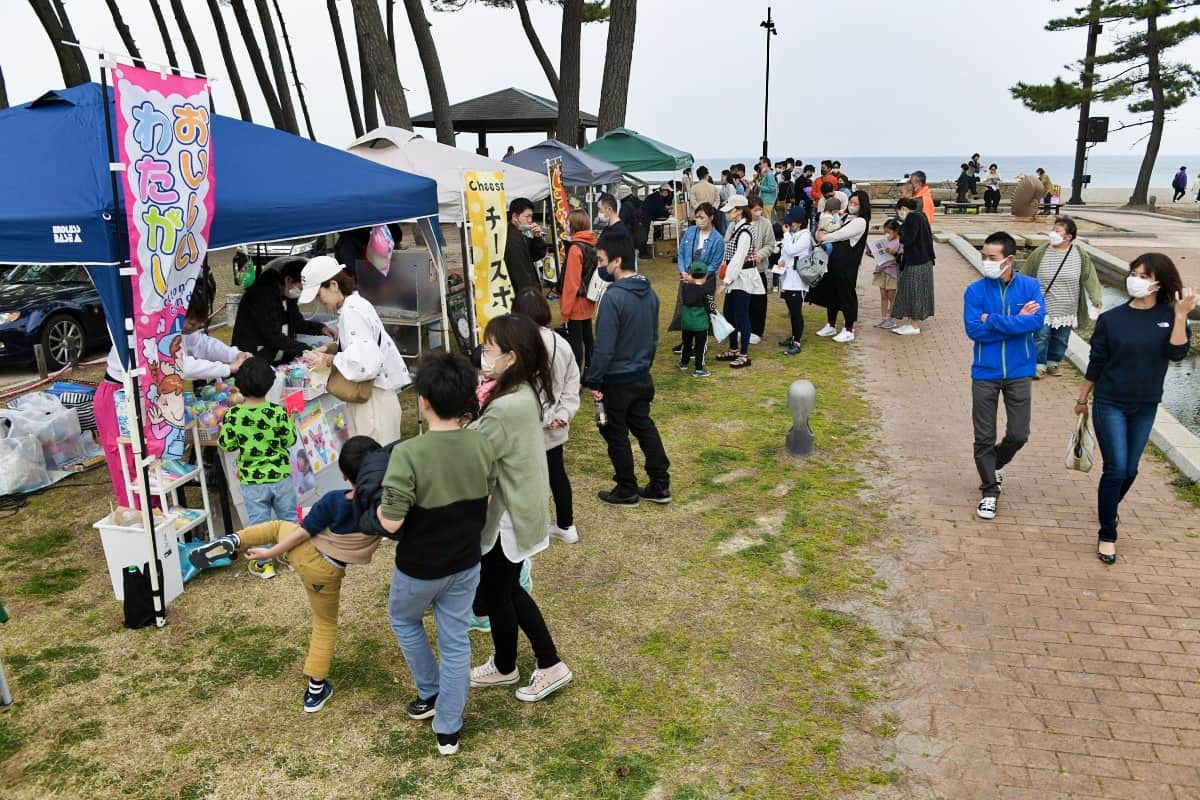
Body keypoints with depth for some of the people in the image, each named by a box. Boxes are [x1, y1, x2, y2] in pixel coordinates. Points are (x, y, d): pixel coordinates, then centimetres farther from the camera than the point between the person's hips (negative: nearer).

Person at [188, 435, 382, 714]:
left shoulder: (332, 501, -17)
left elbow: (302, 533, -11)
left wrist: (269, 553, -1)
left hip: (302, 553, 0)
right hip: (326, 574, 1)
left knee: (278, 527, 29)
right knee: (325, 626, 20)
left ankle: (230, 542, 5)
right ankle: (316, 690, 21)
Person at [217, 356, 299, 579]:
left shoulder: (233, 415, -13)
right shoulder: (278, 412, -14)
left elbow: (226, 445, -5)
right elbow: (290, 440, -6)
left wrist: (222, 429, 13)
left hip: (252, 481, 0)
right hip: (280, 476, 1)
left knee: (259, 522, 12)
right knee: (289, 518, 18)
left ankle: (263, 564, 21)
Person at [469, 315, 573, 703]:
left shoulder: (506, 408, -30)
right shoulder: (526, 392, 0)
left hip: (508, 515, -9)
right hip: (520, 507, 9)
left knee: (494, 592, 14)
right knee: (508, 589, 22)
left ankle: (504, 668, 39)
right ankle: (550, 665, 30)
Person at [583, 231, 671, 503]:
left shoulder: (613, 296, -24)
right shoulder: (649, 291, 1)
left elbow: (604, 347, -23)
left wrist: (593, 381, -13)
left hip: (616, 381, -7)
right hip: (642, 377, 7)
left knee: (616, 435, 8)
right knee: (644, 426, 18)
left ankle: (627, 491, 20)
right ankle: (660, 485, 24)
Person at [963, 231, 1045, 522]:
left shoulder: (1030, 286, -4)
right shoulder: (975, 290, -7)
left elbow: (1037, 320, -20)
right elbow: (974, 329, -17)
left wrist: (993, 320, -20)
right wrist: (1016, 321, -16)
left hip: (1019, 372, 1)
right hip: (985, 373, -1)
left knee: (1019, 434, 7)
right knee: (984, 437, 4)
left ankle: (996, 465, 38)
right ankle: (989, 491, 19)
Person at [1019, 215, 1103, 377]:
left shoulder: (1081, 254, -6)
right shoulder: (1040, 253, -9)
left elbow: (1090, 278, -6)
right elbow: (1024, 276, 0)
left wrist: (1096, 298, -15)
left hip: (1066, 309, 2)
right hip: (1043, 308, -2)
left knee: (1061, 339, 13)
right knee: (1041, 337, -1)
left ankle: (1052, 363, 32)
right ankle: (1039, 365, 14)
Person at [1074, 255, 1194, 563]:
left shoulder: (1169, 316, -3)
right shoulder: (1111, 319, -7)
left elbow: (1177, 353, -18)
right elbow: (1096, 363, 0)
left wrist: (1181, 315, -25)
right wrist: (1082, 399, 6)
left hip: (1145, 407, 2)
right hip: (1110, 405, -2)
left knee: (1130, 470, 14)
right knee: (1116, 468, -8)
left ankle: (1109, 506, 43)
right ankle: (1107, 535, 5)